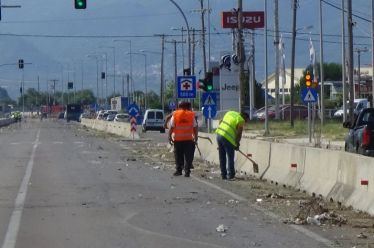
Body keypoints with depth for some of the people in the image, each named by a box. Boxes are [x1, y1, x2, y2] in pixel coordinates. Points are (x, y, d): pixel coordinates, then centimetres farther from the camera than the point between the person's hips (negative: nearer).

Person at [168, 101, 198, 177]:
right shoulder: (191, 115, 1)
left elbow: (171, 127, -2)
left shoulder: (175, 115, 0)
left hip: (177, 139, 0)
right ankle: (187, 171, -3)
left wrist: (170, 136, 5)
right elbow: (195, 127, 3)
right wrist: (196, 137, 12)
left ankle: (178, 170, 14)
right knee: (188, 156, 3)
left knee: (178, 155, 12)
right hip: (188, 139, 0)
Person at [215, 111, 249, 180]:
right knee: (230, 158, 5)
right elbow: (239, 134, -7)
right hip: (228, 138, -7)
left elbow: (220, 122, 20)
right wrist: (237, 144, 4)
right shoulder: (241, 120, -4)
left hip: (219, 134, 7)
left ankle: (223, 174, 19)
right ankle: (230, 175, 7)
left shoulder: (230, 113, 16)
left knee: (222, 158, 14)